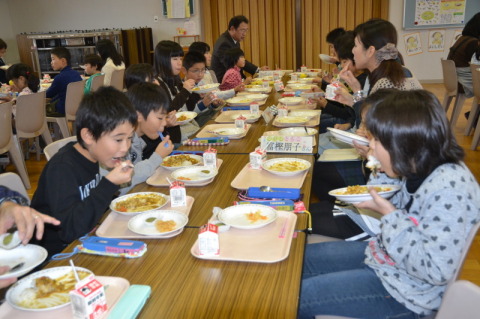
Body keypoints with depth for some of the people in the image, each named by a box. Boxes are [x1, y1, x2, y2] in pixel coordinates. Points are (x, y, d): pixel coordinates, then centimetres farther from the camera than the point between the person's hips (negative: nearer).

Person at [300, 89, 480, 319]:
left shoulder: (448, 189, -31)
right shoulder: (421, 168, -6)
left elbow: (437, 271, -31)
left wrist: (389, 213, -27)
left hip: (403, 292, -8)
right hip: (382, 256, 8)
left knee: (294, 298, -6)